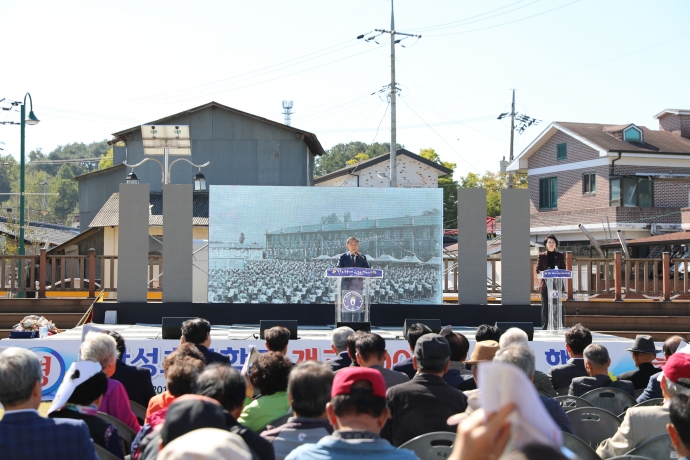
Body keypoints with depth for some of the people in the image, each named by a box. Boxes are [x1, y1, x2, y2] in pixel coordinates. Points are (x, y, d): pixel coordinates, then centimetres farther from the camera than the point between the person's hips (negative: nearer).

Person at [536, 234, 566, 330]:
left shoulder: (560, 256, 13)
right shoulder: (541, 256, 10)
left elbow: (563, 269, 10)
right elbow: (538, 270, 6)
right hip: (545, 284, -1)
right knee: (545, 306, -2)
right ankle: (544, 326, -1)